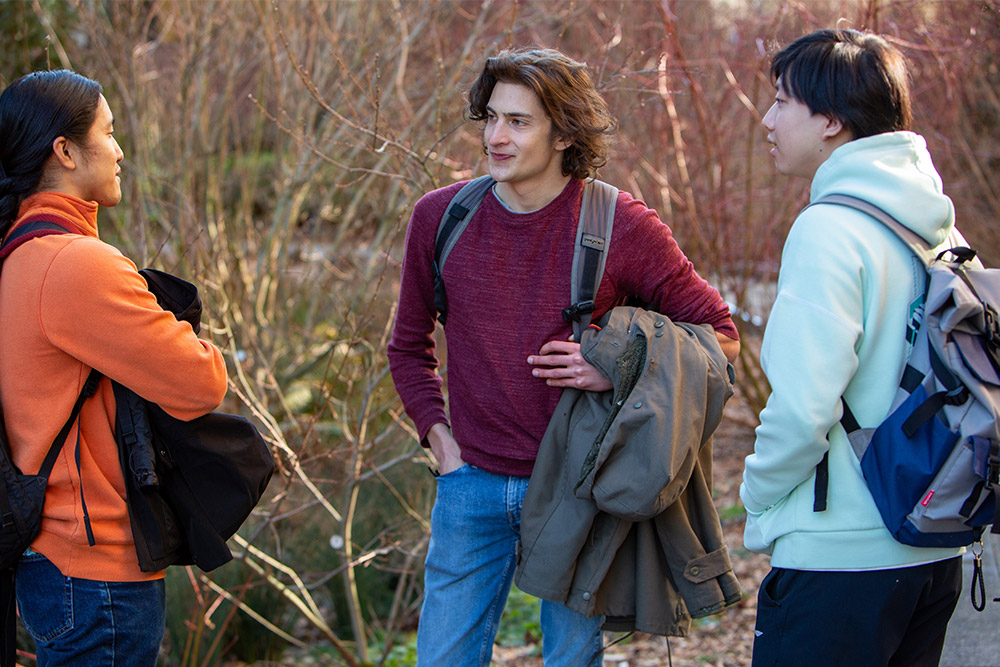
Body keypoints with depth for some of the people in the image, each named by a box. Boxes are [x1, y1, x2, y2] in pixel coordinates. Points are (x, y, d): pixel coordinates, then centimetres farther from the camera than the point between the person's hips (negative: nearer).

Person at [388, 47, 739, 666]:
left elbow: (721, 335, -2)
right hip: (474, 484, 3)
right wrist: (440, 440, 4)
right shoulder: (440, 218, -1)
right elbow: (410, 347, 15)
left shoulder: (620, 226, -10)